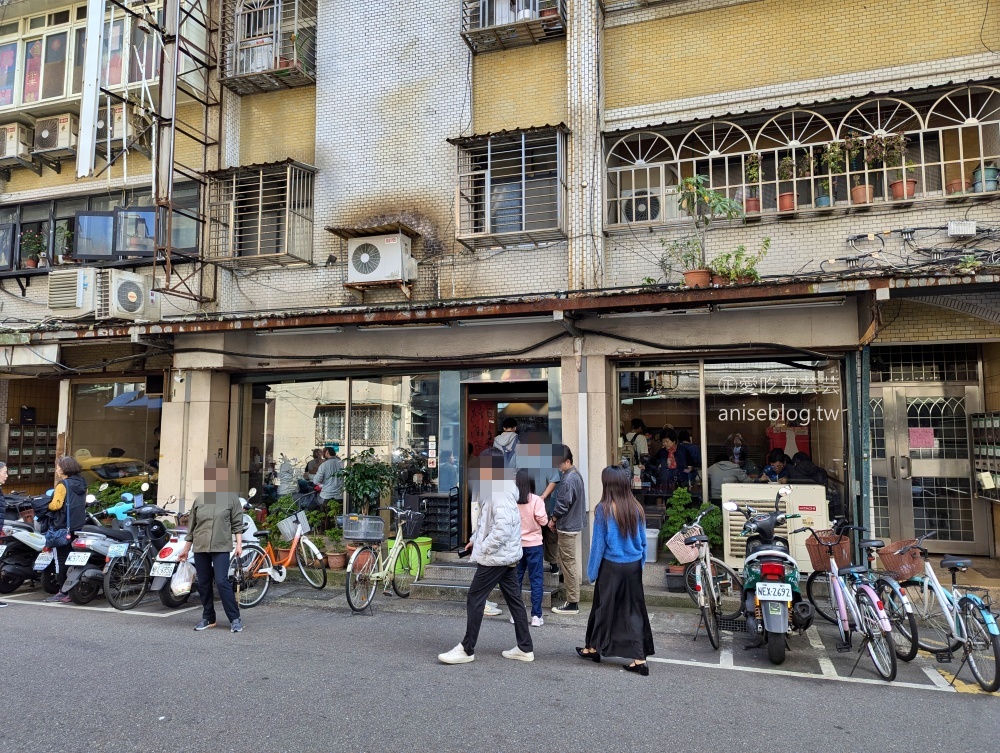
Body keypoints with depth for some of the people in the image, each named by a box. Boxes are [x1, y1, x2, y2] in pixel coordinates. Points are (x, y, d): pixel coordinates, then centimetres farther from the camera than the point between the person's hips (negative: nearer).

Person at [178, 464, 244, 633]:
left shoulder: (231, 498, 0)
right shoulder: (199, 500, 9)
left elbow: (237, 524, 1)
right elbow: (191, 526, 14)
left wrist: (239, 544, -8)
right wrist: (185, 549, 16)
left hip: (221, 547, -4)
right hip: (200, 548, 4)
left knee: (222, 582, -11)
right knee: (203, 584, 9)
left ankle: (235, 619, -2)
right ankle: (208, 618, 22)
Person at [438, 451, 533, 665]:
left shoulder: (499, 495, -21)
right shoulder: (491, 492, 11)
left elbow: (503, 528, -30)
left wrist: (484, 547, -21)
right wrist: (475, 539, 11)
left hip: (495, 557, -10)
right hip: (507, 556, 10)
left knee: (474, 599, -1)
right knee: (514, 599, 12)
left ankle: (466, 649, 8)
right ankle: (525, 648, 19)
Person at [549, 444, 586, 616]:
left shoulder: (568, 480, -23)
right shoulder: (576, 474, 8)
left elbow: (562, 505, -22)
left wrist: (553, 519, -4)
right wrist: (557, 519, 10)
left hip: (567, 527, -10)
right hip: (575, 524, 10)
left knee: (568, 564, -1)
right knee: (571, 563, 17)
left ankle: (572, 603, 7)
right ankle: (573, 599, 26)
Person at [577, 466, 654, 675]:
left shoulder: (604, 509, -13)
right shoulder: (636, 508, -1)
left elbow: (598, 544, -8)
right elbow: (643, 542, 7)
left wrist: (592, 571, 0)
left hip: (611, 567, -3)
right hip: (634, 567, 4)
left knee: (604, 607, 13)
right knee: (634, 610, 10)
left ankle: (593, 648, 31)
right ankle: (639, 659, 8)